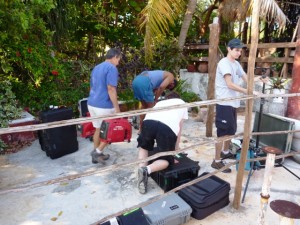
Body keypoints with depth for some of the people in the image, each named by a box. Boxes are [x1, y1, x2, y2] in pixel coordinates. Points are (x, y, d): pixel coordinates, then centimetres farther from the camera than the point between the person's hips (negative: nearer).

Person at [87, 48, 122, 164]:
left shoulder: (96, 68, 16)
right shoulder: (111, 68, -12)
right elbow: (111, 89, -20)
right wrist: (117, 108, -18)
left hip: (92, 103, 9)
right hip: (104, 106, -9)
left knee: (98, 129, 19)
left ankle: (96, 153, 27)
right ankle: (97, 152, 7)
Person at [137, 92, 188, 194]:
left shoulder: (160, 102, 41)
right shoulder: (182, 103, 36)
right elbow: (179, 129, 33)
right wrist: (176, 148, 42)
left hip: (149, 121, 3)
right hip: (167, 127, -3)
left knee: (143, 146, 32)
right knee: (166, 159, 16)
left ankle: (141, 168, 7)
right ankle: (146, 170, -12)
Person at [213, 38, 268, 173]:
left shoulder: (236, 64, 15)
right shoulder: (224, 63, -13)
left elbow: (246, 79, 14)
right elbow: (230, 84, -22)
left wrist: (258, 78, -5)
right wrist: (248, 92, -24)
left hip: (232, 103, 9)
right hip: (224, 103, -9)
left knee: (231, 130, 19)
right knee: (223, 132, -5)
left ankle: (225, 152, 39)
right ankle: (217, 161, 4)